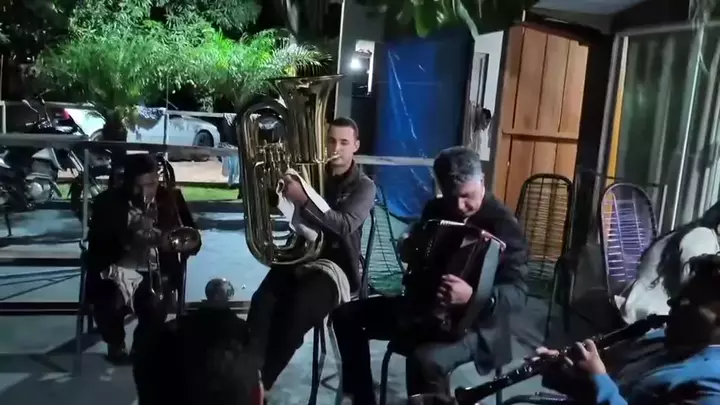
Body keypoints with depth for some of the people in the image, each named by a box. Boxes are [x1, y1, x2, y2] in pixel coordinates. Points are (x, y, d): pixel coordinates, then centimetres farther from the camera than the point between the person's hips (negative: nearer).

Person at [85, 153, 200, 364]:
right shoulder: (108, 201, -2)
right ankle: (116, 343, 6)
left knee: (155, 307, -30)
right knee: (111, 306, -30)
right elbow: (96, 246, -9)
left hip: (155, 273, 1)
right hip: (116, 271, 0)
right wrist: (128, 238, -26)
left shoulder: (171, 198, 2)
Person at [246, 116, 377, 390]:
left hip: (337, 265, -4)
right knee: (261, 303, -25)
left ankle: (261, 382, -18)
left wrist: (303, 201, -32)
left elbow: (344, 226, -20)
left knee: (296, 312, -30)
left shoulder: (364, 187, -2)